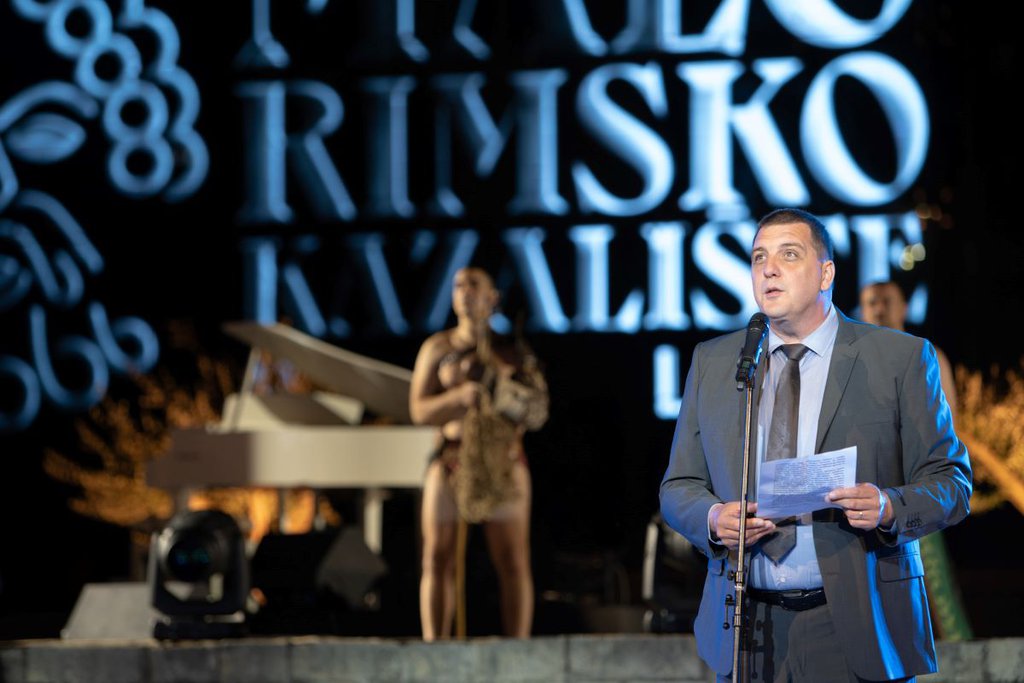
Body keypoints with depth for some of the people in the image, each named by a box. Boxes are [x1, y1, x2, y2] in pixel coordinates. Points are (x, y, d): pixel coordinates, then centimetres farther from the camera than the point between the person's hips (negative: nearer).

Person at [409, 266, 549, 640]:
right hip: (451, 460, 0)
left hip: (503, 465, 0)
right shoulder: (437, 348, 9)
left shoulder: (512, 351, 9)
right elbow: (419, 410, 1)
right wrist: (460, 397, -16)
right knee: (438, 559, -4)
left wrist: (500, 389, -12)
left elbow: (537, 412, 5)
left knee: (513, 562, -5)